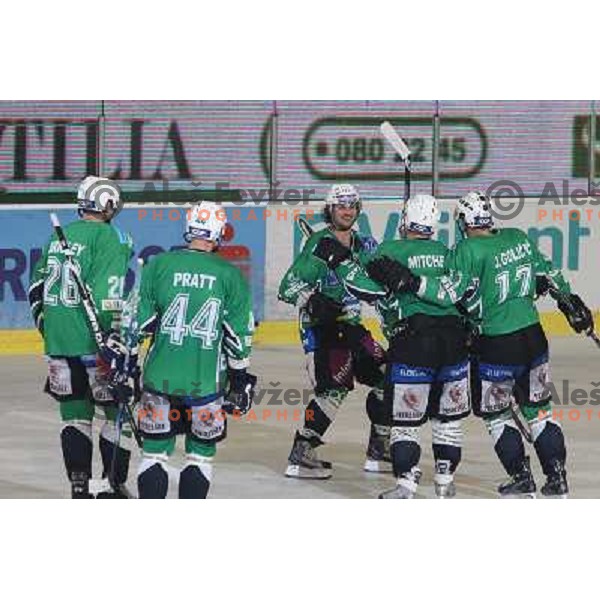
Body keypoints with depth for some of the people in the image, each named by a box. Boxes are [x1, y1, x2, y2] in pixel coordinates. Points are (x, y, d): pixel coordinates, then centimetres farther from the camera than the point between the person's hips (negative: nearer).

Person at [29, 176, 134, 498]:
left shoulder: (59, 236, 12)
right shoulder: (110, 238, -10)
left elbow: (37, 287, 19)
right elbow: (106, 294, -18)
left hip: (58, 342, 6)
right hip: (93, 342, -6)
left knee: (75, 413, 13)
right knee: (119, 412, 5)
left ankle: (78, 485, 8)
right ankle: (113, 487, 5)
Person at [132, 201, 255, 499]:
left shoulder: (158, 265, -1)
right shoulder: (231, 276, -1)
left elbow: (138, 322, 0)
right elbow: (239, 336, 1)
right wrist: (240, 379, 11)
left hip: (160, 376, 1)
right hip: (206, 382, -1)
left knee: (155, 450, 9)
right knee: (201, 452, 12)